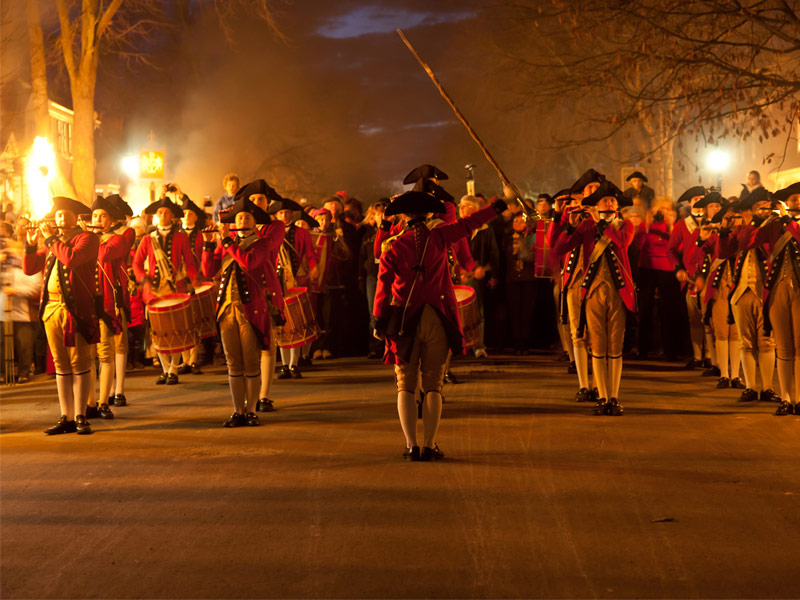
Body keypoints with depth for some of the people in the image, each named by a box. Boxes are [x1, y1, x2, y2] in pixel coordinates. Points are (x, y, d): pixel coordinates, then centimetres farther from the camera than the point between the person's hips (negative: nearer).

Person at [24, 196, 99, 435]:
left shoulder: (87, 238, -1)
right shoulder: (51, 244, 19)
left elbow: (72, 258, -20)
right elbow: (29, 269, 16)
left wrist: (51, 238, -9)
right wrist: (32, 244, 3)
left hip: (76, 309, -6)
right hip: (51, 308, 6)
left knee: (79, 363, -4)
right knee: (61, 365, 7)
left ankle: (80, 417, 1)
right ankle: (66, 418, 10)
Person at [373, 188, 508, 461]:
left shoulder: (393, 248, 0)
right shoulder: (438, 237, 1)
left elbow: (384, 285, -7)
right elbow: (468, 224, 7)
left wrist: (378, 319, -7)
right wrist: (497, 207, 18)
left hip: (405, 319, 0)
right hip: (436, 319, 0)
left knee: (406, 385, 6)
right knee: (433, 385, 5)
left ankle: (411, 445, -2)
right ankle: (429, 446, 1)